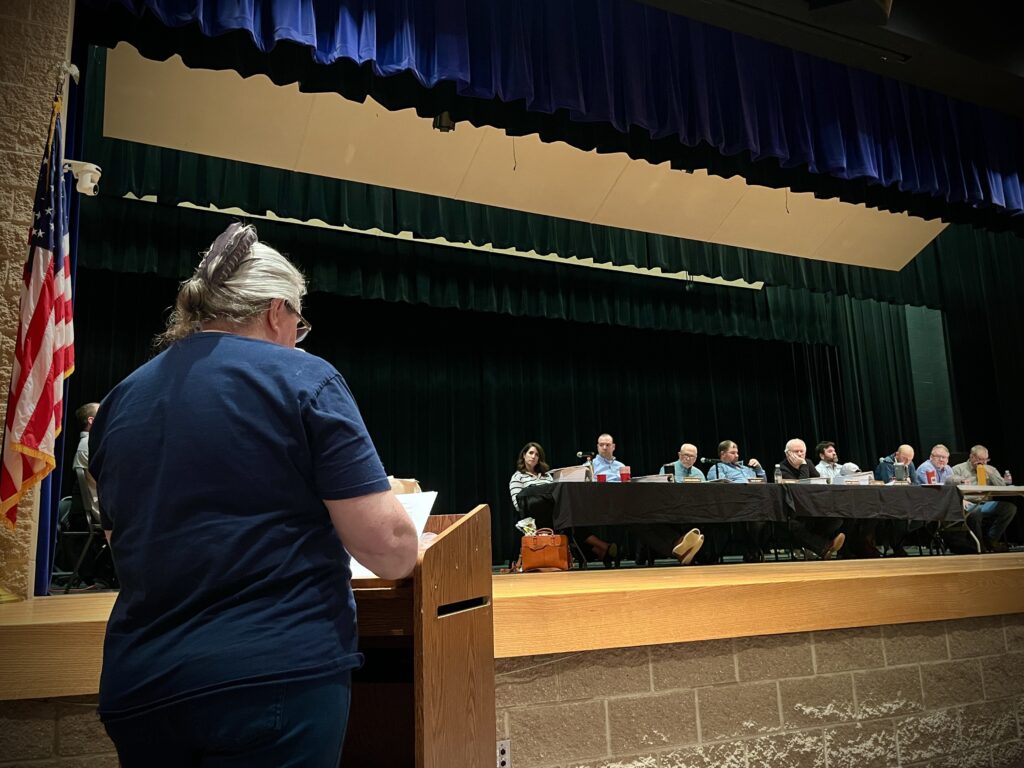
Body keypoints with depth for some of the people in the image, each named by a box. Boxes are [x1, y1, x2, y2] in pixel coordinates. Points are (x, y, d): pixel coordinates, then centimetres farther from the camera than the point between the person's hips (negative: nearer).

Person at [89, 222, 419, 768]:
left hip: (139, 684, 6)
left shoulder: (119, 402, 10)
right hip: (276, 676, -6)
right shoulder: (302, 378, -7)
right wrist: (404, 557, 10)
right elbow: (386, 544, -12)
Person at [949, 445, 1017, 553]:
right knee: (974, 513, -41)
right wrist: (960, 480, -24)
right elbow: (947, 480, -4)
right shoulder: (959, 469, 15)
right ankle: (980, 544, -17)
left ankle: (992, 539, -11)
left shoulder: (990, 470, 27)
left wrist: (990, 474, 5)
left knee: (1010, 507, -23)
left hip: (987, 503, 5)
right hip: (969, 503, -5)